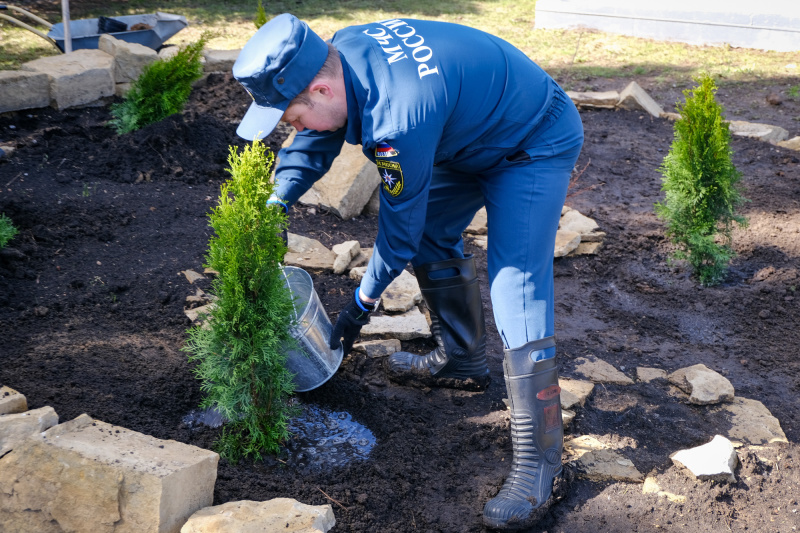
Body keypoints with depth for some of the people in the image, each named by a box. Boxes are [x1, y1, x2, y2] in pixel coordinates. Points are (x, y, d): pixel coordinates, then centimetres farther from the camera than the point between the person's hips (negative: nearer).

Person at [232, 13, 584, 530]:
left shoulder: (399, 120, -38)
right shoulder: (344, 51, -12)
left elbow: (399, 227, -23)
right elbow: (314, 145, 5)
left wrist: (363, 302, -9)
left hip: (536, 147, -10)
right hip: (476, 133, 10)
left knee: (516, 287, -17)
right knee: (432, 233, 20)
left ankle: (540, 459, -11)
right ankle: (462, 357, 37)